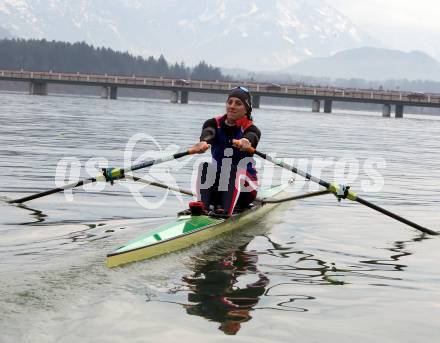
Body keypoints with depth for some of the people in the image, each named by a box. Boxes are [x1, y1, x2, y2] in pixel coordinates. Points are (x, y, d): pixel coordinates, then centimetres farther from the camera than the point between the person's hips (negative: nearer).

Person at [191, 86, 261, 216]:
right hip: (217, 182, 2)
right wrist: (203, 142, -49)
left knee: (237, 171, -32)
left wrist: (246, 141, -57)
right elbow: (207, 133, -23)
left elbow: (251, 137, -31)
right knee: (205, 167, -26)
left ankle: (225, 211, -53)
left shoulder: (251, 129, -4)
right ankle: (203, 207, -47)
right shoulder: (214, 123, 3)